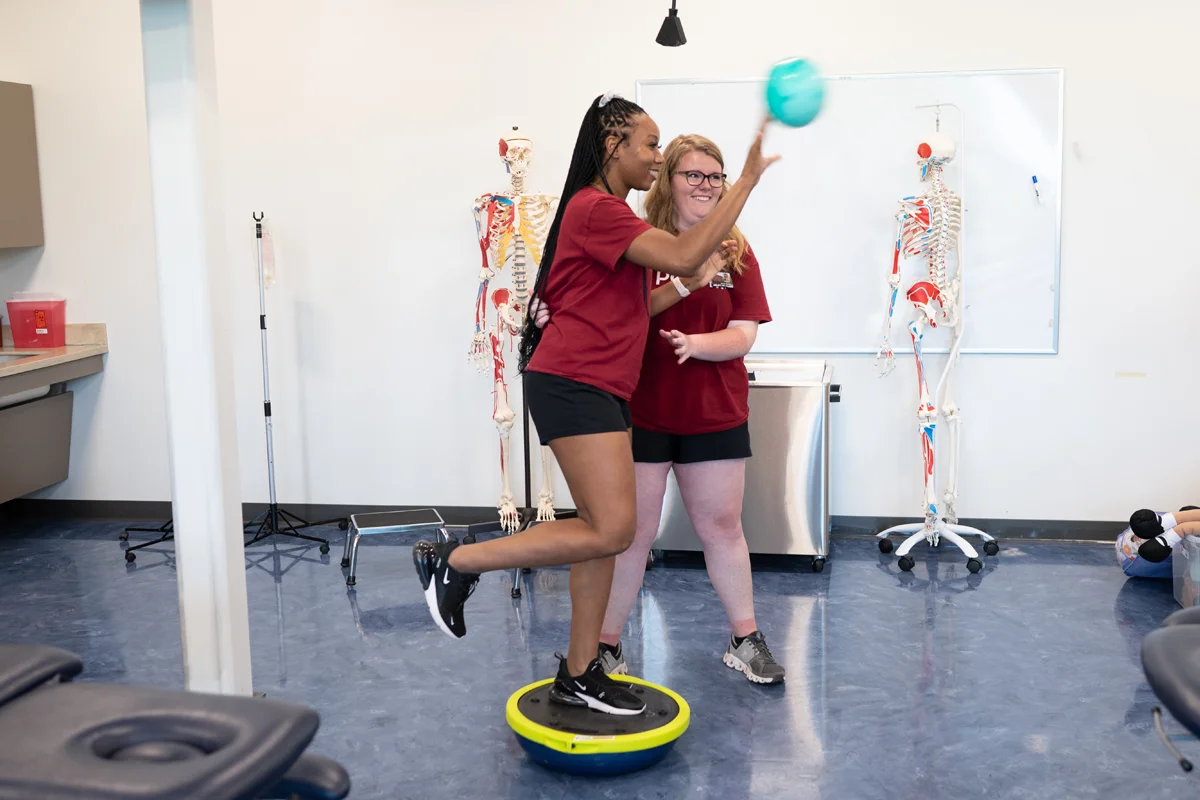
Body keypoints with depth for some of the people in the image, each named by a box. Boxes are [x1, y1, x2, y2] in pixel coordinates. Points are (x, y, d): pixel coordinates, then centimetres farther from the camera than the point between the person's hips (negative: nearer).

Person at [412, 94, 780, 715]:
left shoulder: (607, 212, 23)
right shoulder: (595, 207, -11)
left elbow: (633, 306, 25)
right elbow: (682, 257, -21)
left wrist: (700, 277, 12)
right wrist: (747, 180, -18)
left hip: (602, 389, 11)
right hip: (572, 384, -11)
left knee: (601, 531, 9)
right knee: (611, 530, -15)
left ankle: (579, 675, 17)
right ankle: (454, 561, -6)